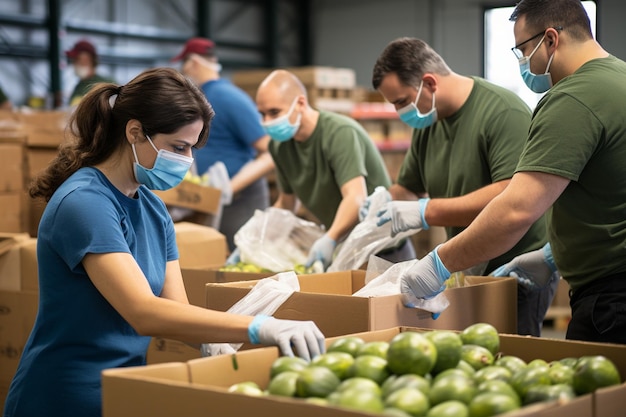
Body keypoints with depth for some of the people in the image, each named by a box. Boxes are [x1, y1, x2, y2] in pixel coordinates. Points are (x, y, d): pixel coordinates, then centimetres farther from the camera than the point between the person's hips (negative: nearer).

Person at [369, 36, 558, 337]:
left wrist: (426, 211, -28)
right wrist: (384, 202, -6)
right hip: (467, 270, 7)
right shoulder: (427, 123, 8)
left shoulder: (504, 112, -18)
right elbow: (408, 188, 18)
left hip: (518, 268, -7)